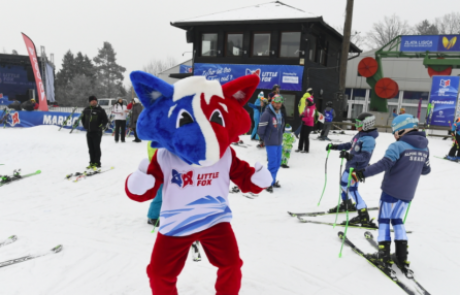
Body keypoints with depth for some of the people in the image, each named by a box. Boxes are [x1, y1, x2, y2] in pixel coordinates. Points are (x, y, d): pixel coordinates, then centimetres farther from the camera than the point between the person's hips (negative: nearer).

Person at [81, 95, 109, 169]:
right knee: (91, 148, 9)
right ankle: (92, 163, 17)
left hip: (97, 132, -5)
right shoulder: (86, 110, 10)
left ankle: (97, 163, 1)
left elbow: (105, 120, -5)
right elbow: (83, 118, 26)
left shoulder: (100, 110, -4)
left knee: (96, 147, -4)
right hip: (89, 132, 5)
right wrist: (85, 126, 17)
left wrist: (100, 126, -9)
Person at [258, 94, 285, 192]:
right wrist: (264, 140, -5)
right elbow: (261, 129, -14)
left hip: (279, 142, 7)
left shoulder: (281, 113, 9)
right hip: (271, 143, -7)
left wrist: (280, 137, 17)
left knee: (277, 163, 13)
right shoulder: (267, 114, -16)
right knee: (273, 163, -7)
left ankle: (273, 180, 27)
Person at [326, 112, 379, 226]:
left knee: (352, 189, -14)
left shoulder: (369, 140, -23)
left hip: (357, 168, -10)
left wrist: (350, 156, -48)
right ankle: (346, 204, 48)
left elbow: (365, 157, -33)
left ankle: (364, 217, -11)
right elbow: (349, 145, 20)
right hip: (350, 165, 10)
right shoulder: (359, 135, 6)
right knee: (343, 183, 24)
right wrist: (335, 146, 18)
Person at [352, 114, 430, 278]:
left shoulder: (398, 146, -16)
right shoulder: (424, 148, 7)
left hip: (391, 190, -6)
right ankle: (402, 258, 18)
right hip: (407, 193, 7)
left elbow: (384, 164, -27)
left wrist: (362, 173, -27)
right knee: (398, 221, 19)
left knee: (384, 220, 5)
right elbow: (426, 170, 18)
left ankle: (385, 258, 3)